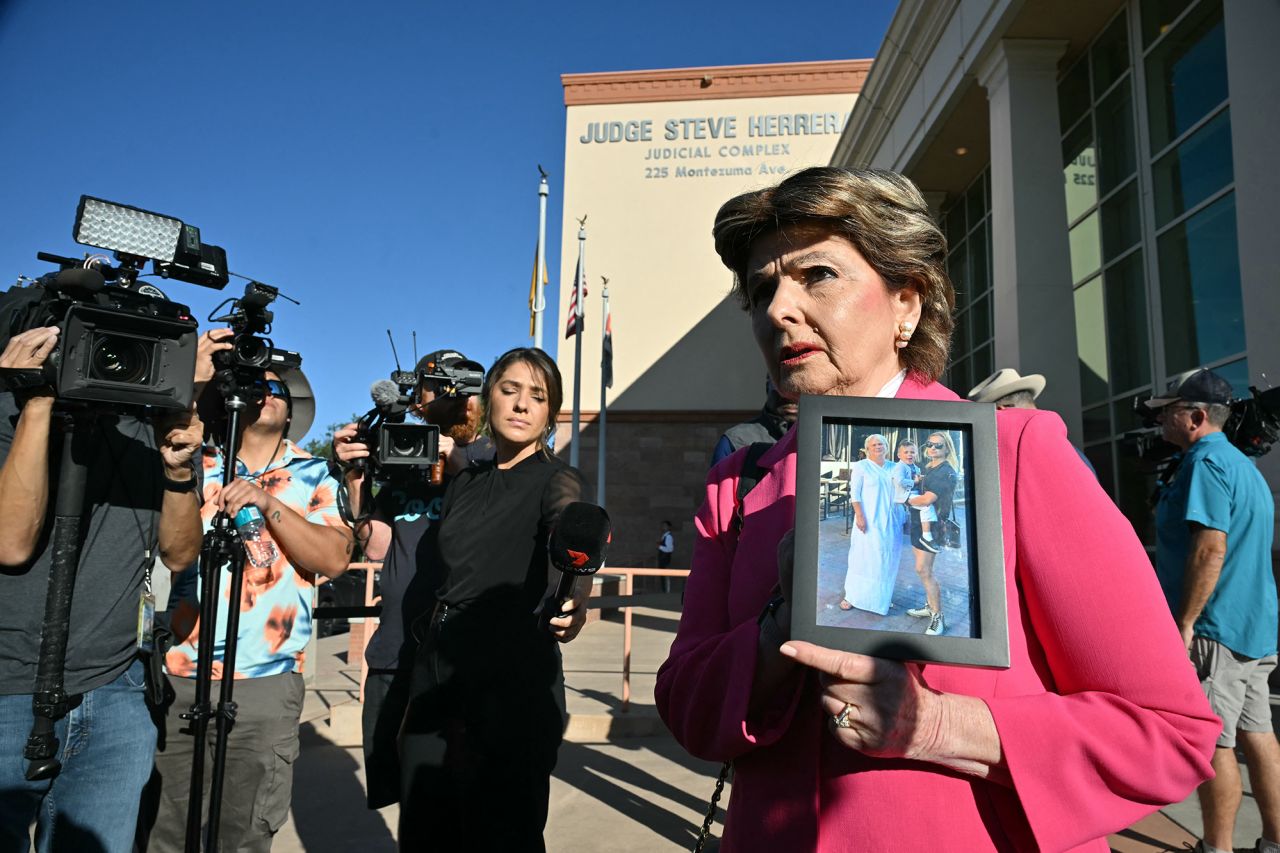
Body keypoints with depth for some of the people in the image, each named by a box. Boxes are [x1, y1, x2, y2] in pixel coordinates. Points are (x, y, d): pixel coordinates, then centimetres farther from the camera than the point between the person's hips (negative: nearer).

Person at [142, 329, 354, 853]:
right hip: (175, 676, 1)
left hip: (265, 685, 0)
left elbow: (334, 559, -7)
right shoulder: (196, 462, 7)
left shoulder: (313, 476, 6)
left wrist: (268, 502, -17)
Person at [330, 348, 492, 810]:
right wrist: (355, 478, -2)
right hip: (393, 658, 5)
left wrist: (453, 456, -19)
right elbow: (376, 547, 8)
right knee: (394, 794, 16)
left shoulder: (493, 459, 1)